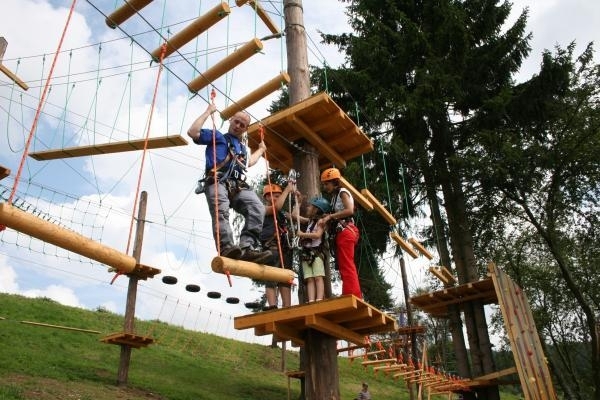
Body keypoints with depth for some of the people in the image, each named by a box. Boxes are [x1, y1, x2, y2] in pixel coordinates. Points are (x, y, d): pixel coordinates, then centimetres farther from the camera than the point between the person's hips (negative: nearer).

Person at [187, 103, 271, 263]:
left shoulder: (243, 148, 42)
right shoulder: (217, 136, 24)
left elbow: (249, 161, 59)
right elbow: (192, 132, 11)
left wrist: (260, 150, 65)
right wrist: (208, 112, 17)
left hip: (238, 186, 5)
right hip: (217, 182, -4)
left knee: (257, 208, -28)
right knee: (221, 212, -36)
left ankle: (247, 247, -41)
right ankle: (227, 249, -55)